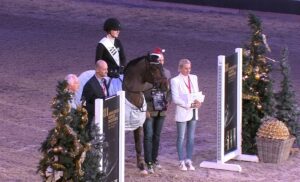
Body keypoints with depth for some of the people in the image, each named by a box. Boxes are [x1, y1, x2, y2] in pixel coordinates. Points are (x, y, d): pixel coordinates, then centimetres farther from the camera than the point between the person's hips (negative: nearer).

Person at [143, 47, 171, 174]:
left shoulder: (166, 73, 5)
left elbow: (169, 90, 15)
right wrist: (144, 109, -14)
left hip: (161, 110, 5)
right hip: (149, 110, -5)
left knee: (157, 136, 15)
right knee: (148, 136, -3)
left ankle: (154, 159, 27)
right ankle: (149, 163, 1)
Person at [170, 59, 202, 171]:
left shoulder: (194, 78, 10)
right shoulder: (175, 81, -7)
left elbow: (197, 93, 13)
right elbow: (175, 99, -13)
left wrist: (198, 102, -10)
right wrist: (190, 105, -20)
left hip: (193, 112, 5)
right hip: (182, 112, -5)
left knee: (191, 138, 7)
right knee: (181, 138, 2)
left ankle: (189, 161, 13)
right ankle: (182, 162, 8)